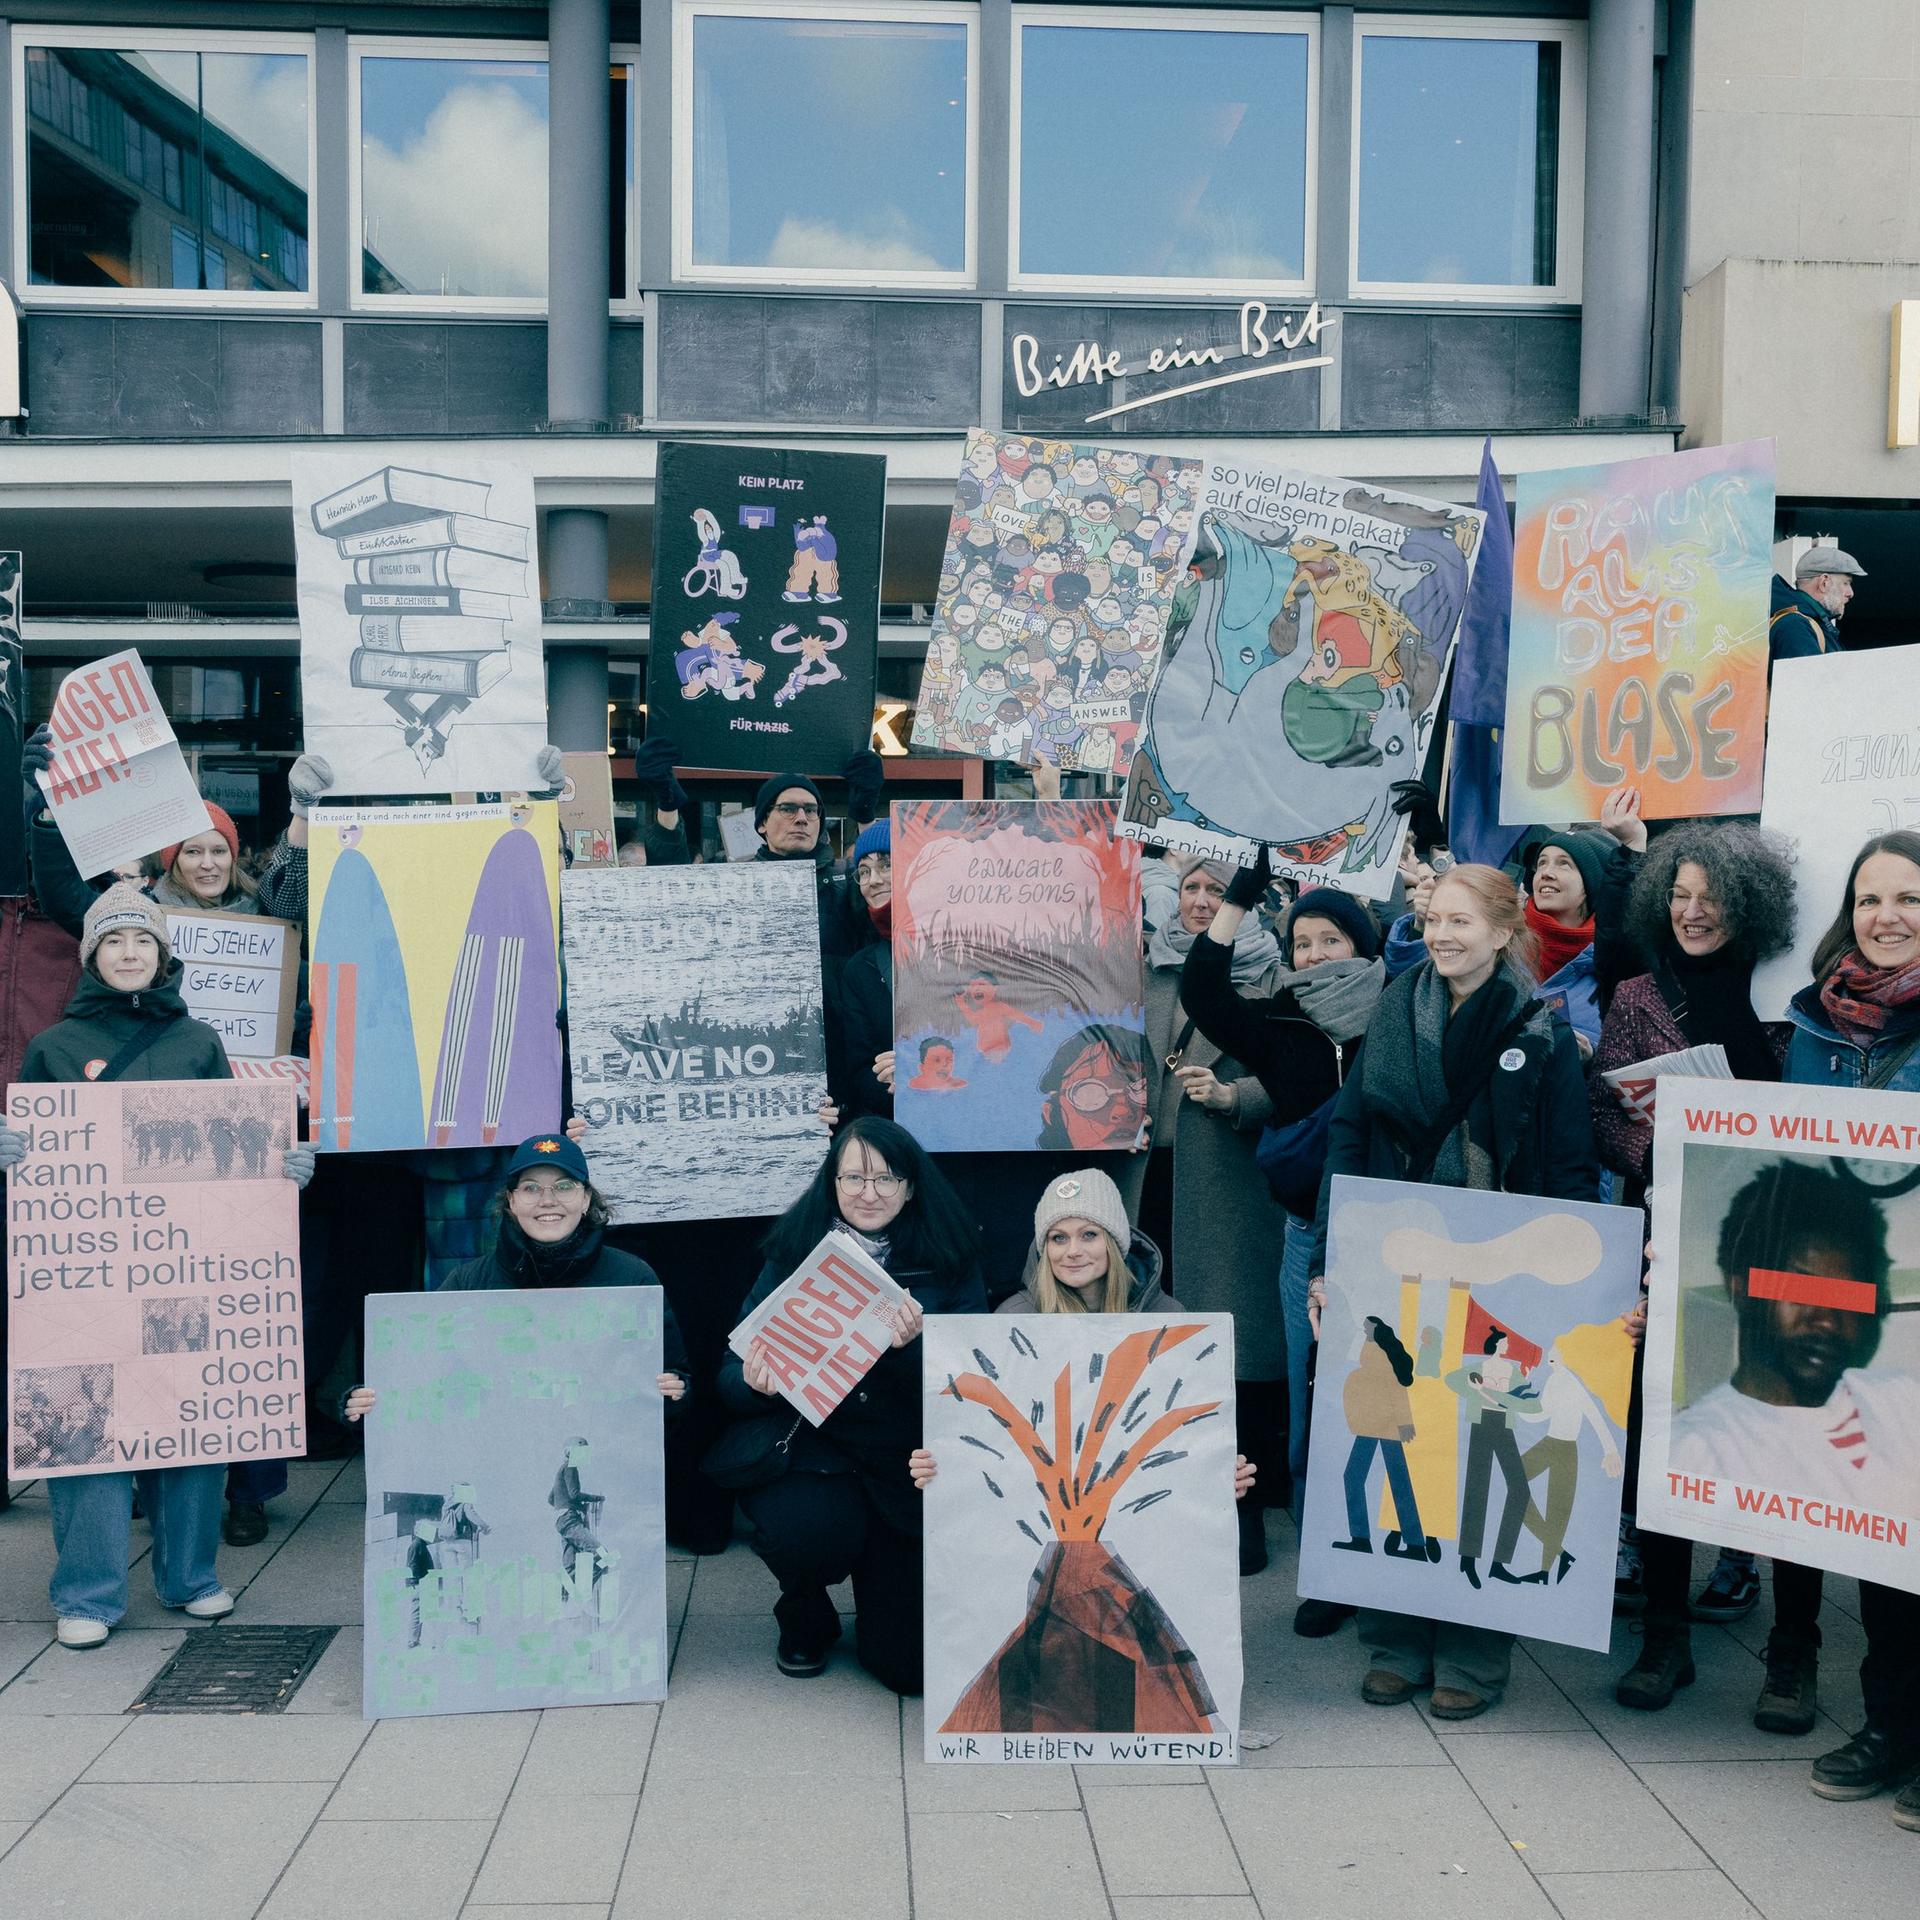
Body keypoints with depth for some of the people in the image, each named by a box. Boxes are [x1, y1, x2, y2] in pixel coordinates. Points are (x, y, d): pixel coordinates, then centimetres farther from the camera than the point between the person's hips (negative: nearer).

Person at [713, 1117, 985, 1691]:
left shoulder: (949, 1263, 2)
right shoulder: (793, 1255, 3)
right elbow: (730, 1382, 2)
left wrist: (913, 1348, -25)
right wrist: (755, 1382, -22)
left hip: (905, 1468, 0)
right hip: (803, 1445, 0)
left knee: (909, 1665, -7)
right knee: (810, 1528, -34)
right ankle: (805, 1618, 5)